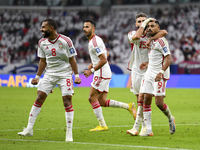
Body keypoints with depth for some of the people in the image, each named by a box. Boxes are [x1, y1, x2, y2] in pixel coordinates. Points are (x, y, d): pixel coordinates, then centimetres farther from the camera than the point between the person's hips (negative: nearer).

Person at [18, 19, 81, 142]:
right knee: (39, 98, -3)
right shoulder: (42, 43, 3)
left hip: (65, 74, -4)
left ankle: (69, 133, -2)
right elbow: (43, 61, 13)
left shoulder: (66, 41, -11)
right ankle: (29, 129, 3)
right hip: (49, 74, 4)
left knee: (67, 101, -10)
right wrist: (37, 77, 10)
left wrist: (77, 75, -9)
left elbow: (72, 59, -4)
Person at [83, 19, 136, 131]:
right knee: (102, 101, 8)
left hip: (102, 74, -10)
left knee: (92, 98, -5)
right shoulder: (95, 40, 16)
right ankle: (128, 106, 8)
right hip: (104, 74, 10)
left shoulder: (95, 42, -17)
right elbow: (106, 54, 28)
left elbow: (104, 60, -22)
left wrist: (91, 70, -17)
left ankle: (102, 125, 0)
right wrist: (93, 64, 19)